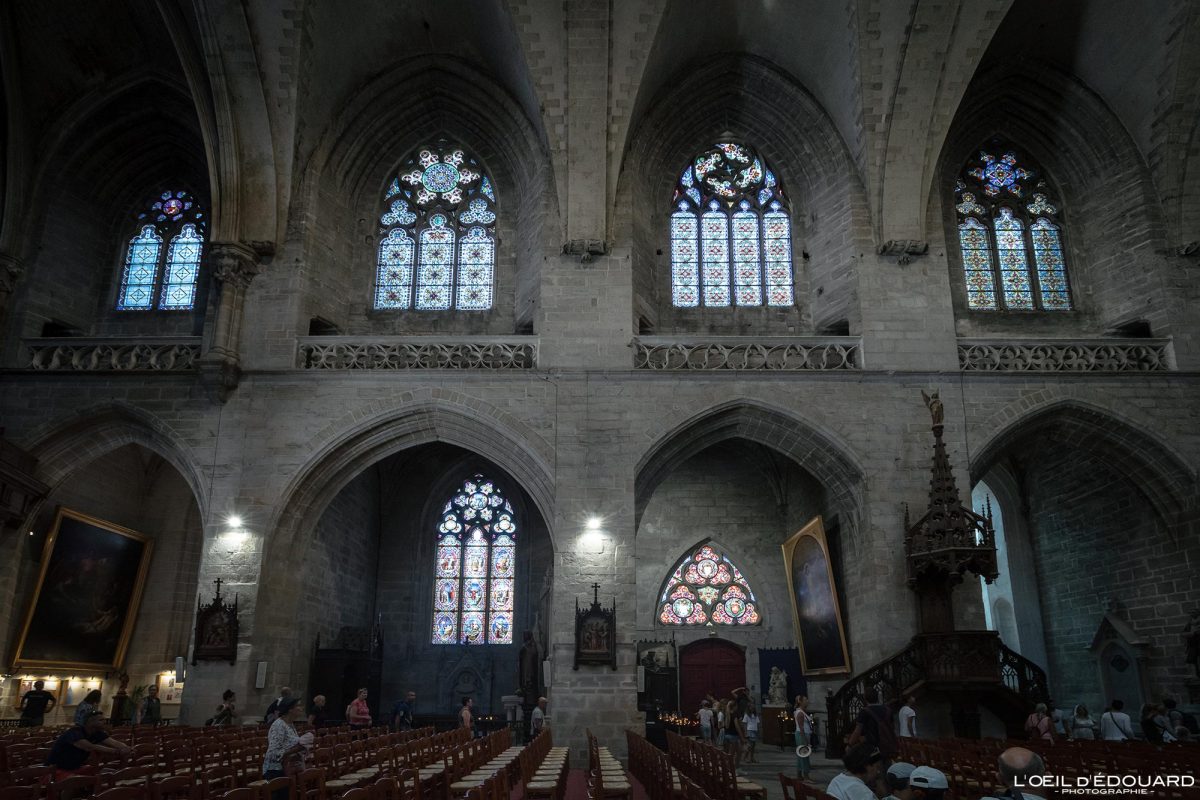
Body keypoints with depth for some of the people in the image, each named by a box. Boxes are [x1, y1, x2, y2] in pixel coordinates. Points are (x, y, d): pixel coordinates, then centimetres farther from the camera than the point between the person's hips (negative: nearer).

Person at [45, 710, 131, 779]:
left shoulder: (98, 733, -3)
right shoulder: (74, 732, -26)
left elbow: (115, 743, -14)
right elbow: (91, 747, -39)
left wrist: (127, 749, -37)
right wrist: (117, 751, -44)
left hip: (76, 768, 8)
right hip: (57, 769, -7)